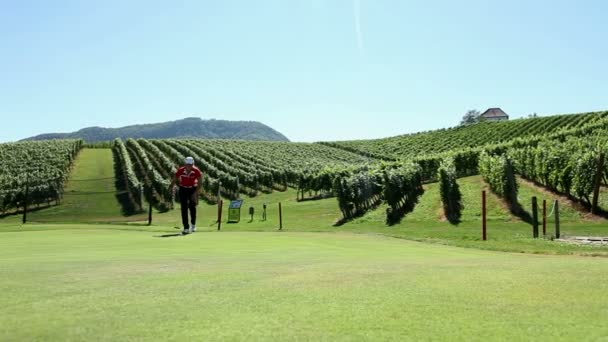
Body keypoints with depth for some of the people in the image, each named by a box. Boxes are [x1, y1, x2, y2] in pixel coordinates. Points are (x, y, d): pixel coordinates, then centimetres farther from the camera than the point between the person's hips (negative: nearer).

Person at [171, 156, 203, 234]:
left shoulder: (196, 171, -17)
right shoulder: (180, 170, -15)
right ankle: (186, 228, -3)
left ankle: (193, 224, 32)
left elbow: (200, 183, -13)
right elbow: (174, 180, -9)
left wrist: (196, 193, -21)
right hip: (183, 189, 0)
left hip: (193, 189, 0)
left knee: (192, 207, 7)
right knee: (184, 208, -6)